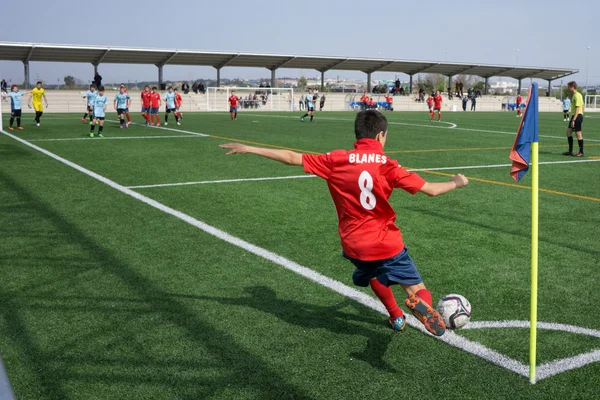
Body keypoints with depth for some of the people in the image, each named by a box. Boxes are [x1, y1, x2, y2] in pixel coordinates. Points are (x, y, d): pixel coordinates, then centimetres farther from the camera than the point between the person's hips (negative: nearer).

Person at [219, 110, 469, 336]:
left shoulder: (336, 160, -7)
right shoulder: (388, 166, -11)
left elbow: (292, 158, -6)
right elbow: (430, 190, -8)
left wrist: (248, 149, 2)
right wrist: (456, 183, 13)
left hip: (353, 245, 3)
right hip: (387, 243, -3)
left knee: (373, 275, 35)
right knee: (418, 292, 2)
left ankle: (397, 317, 42)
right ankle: (419, 304, -32)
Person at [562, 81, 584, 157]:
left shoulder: (577, 96, -15)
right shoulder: (574, 95, 14)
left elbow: (577, 109, -20)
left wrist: (573, 120, -23)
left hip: (577, 116, -10)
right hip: (574, 116, 10)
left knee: (578, 134, -4)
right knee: (568, 132, 10)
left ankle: (581, 152, 3)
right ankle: (570, 151, 15)